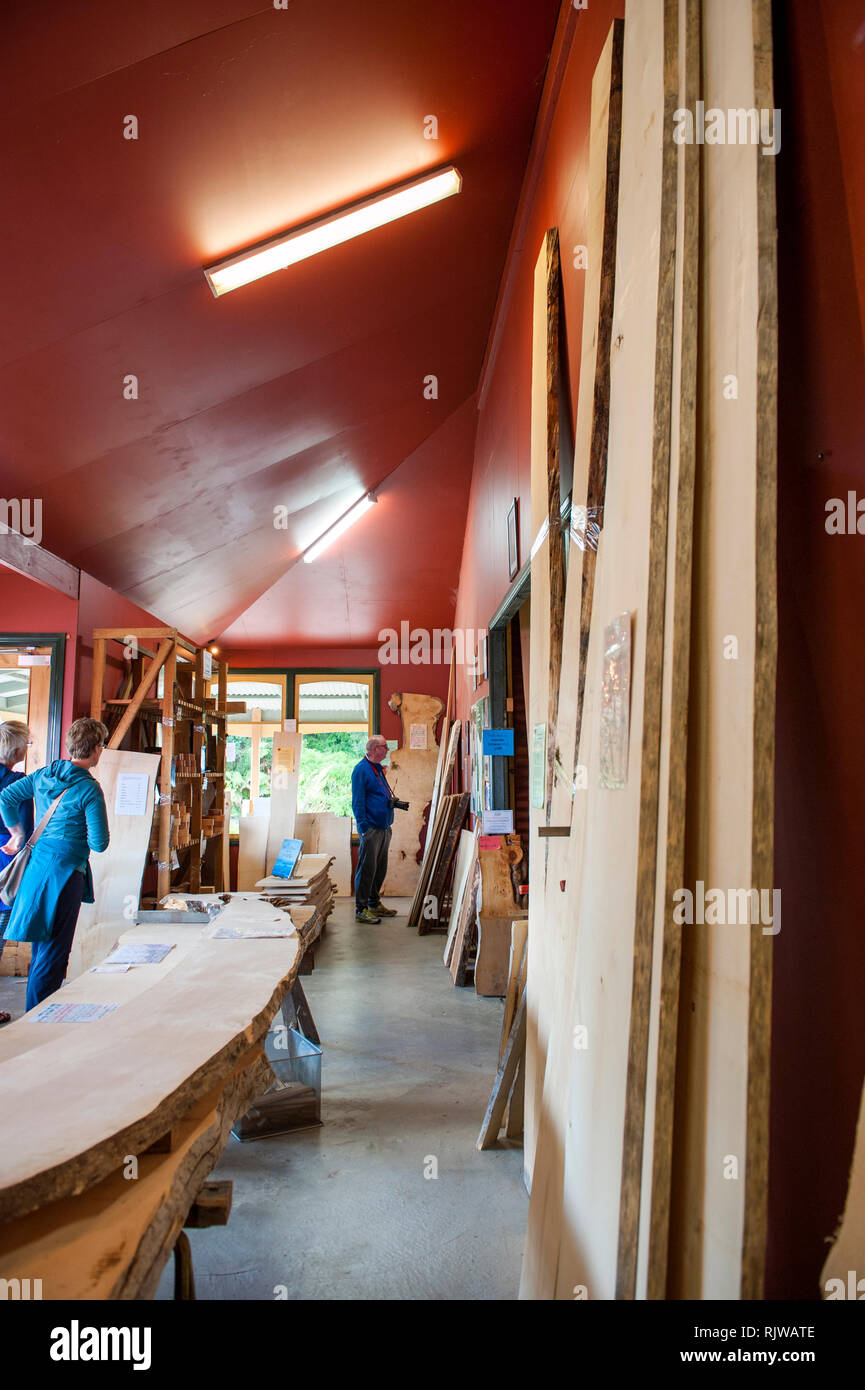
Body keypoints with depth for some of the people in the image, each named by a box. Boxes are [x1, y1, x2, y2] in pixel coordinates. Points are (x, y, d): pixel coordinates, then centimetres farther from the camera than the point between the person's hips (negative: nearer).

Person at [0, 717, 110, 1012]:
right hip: (65, 870, -8)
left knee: (40, 950, 21)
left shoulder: (43, 774, 5)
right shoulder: (89, 789, -15)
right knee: (53, 953, 0)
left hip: (36, 864, 8)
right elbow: (99, 843, -14)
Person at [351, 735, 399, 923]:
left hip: (384, 828, 9)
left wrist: (392, 801, 11)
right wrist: (364, 827, -19)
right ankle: (361, 909, 1)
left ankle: (374, 904, 25)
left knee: (380, 868, 15)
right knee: (367, 869, -5)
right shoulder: (361, 769, -11)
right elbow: (358, 802, -15)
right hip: (371, 828, -9)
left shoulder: (378, 769, 17)